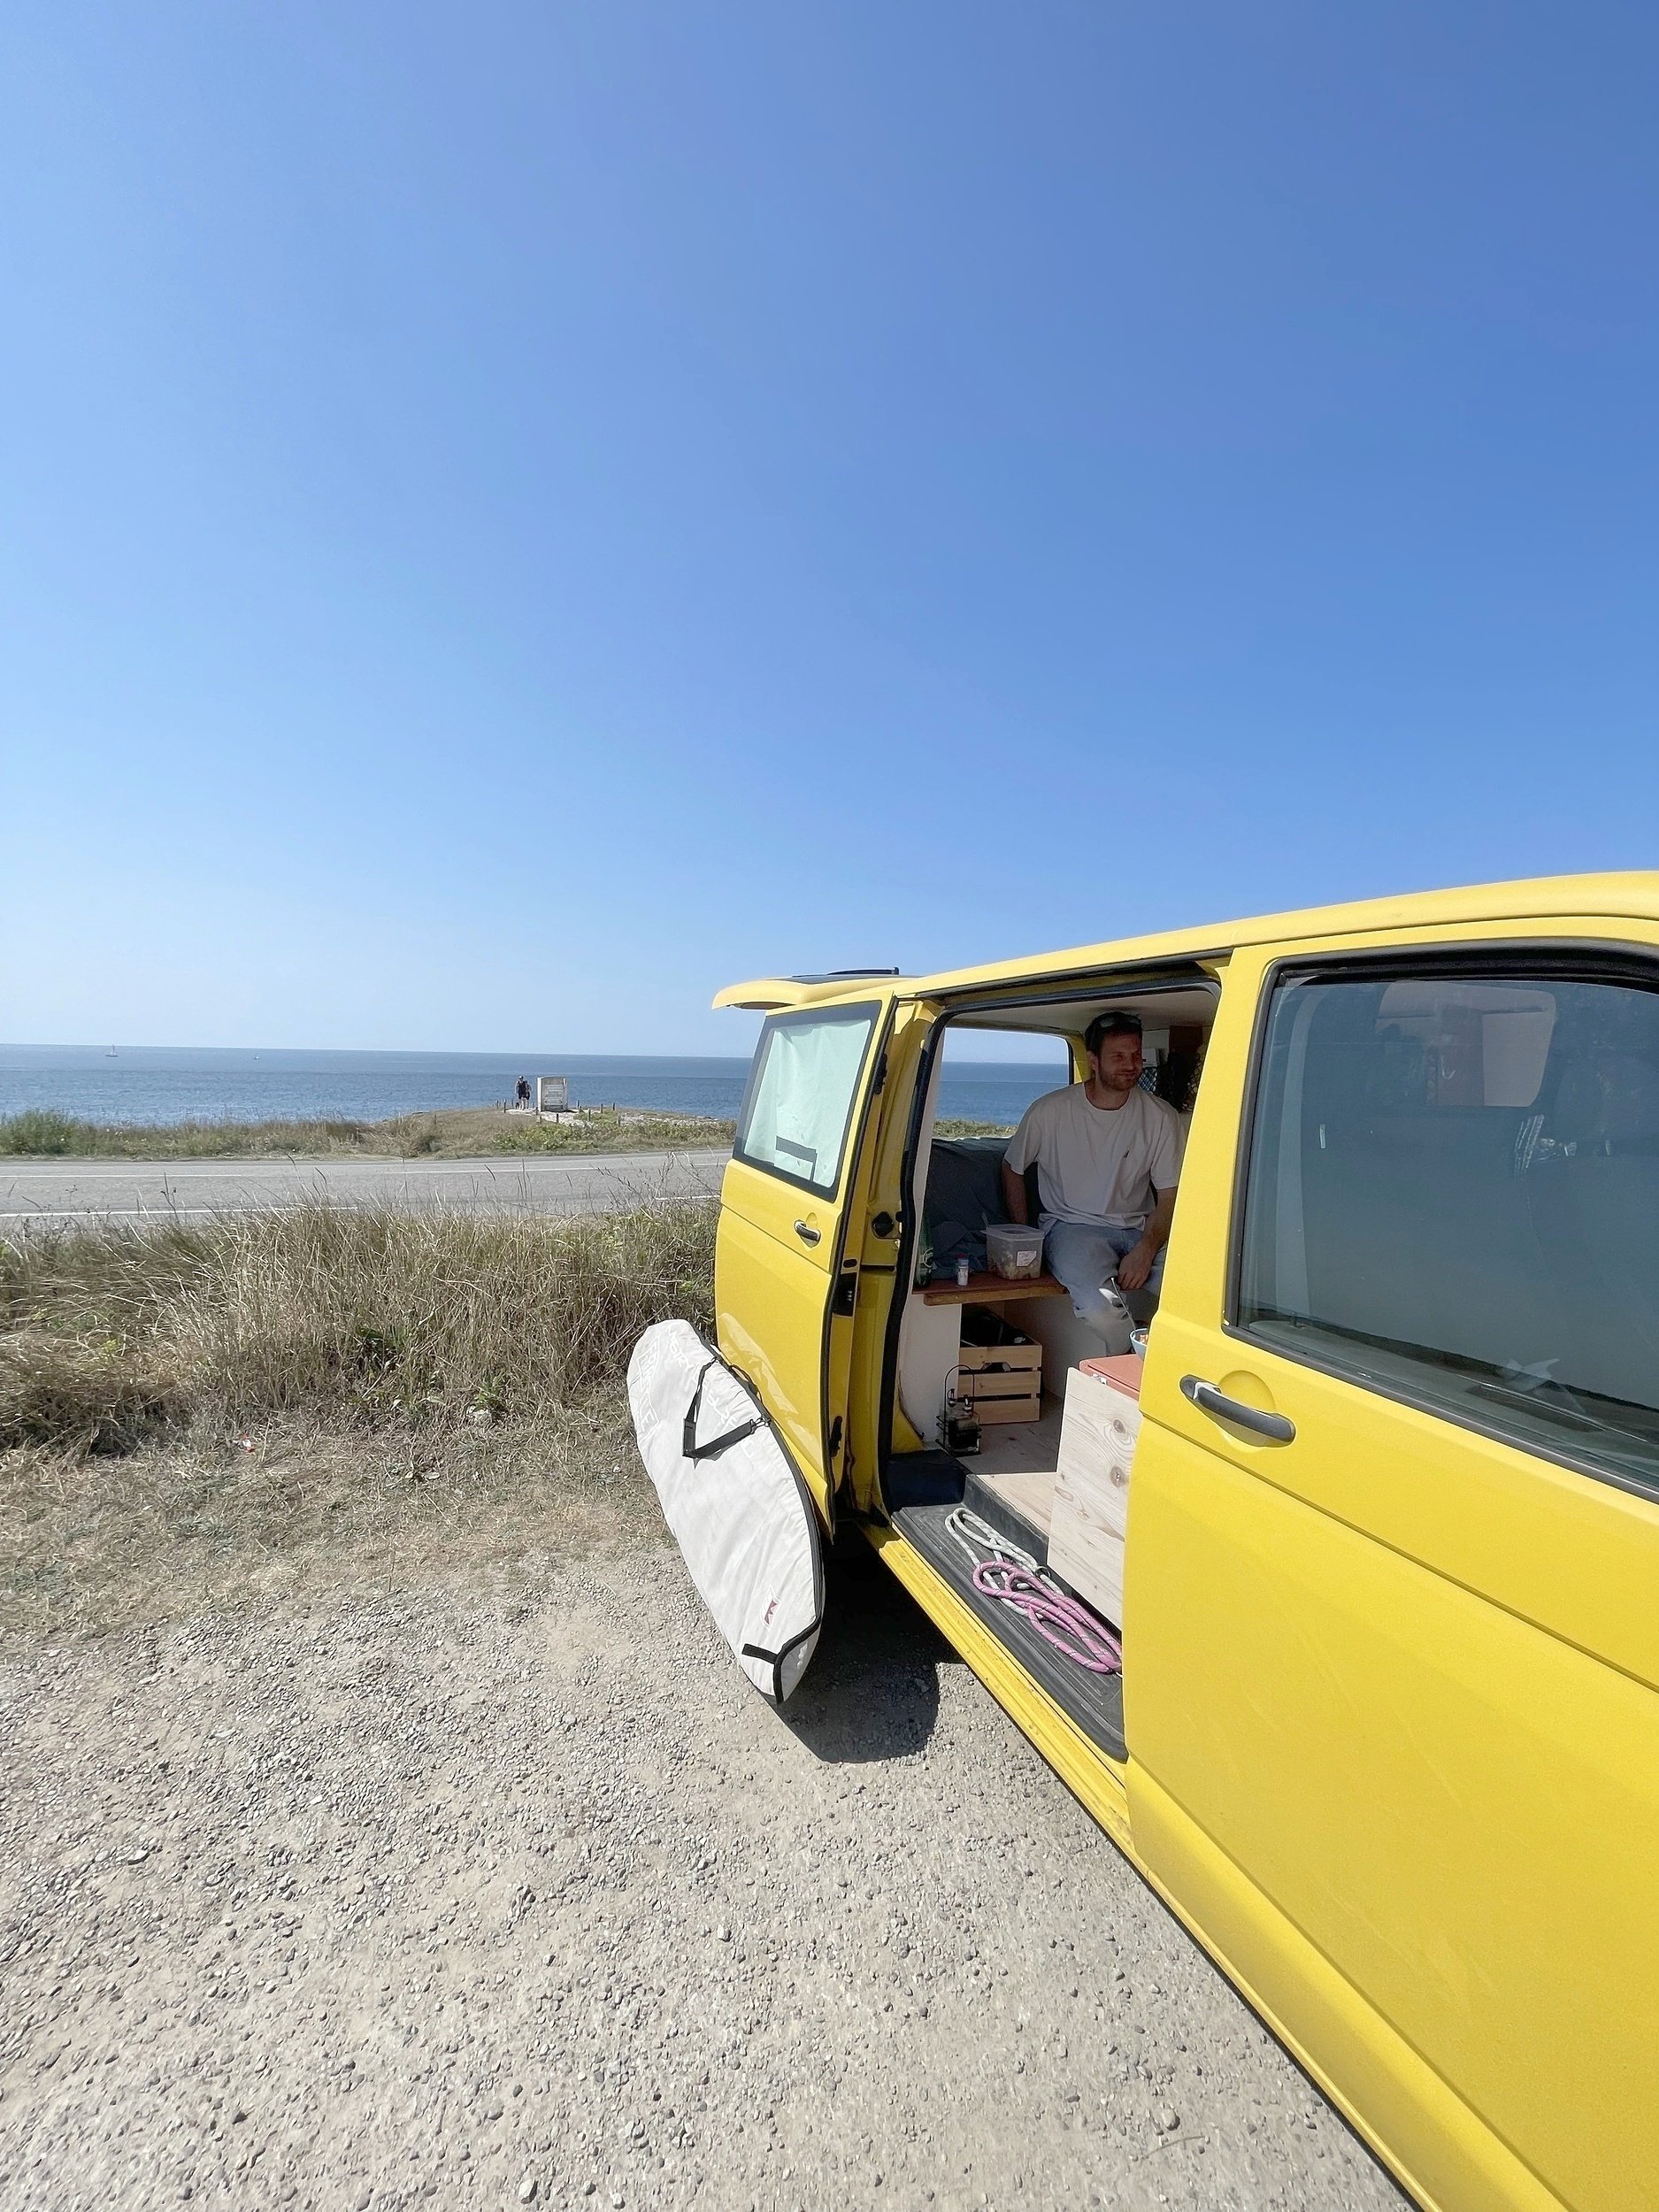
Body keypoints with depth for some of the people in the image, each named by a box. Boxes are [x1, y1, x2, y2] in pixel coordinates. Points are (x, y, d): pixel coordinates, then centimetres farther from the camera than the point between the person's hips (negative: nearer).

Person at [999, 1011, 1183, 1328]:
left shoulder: (1161, 1117, 0)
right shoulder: (1048, 1112, -5)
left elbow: (1169, 1199, 2)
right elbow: (1012, 1168, 10)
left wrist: (1146, 1249, -17)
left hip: (1141, 1228, 3)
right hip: (1070, 1225, -2)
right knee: (1099, 1300, -33)